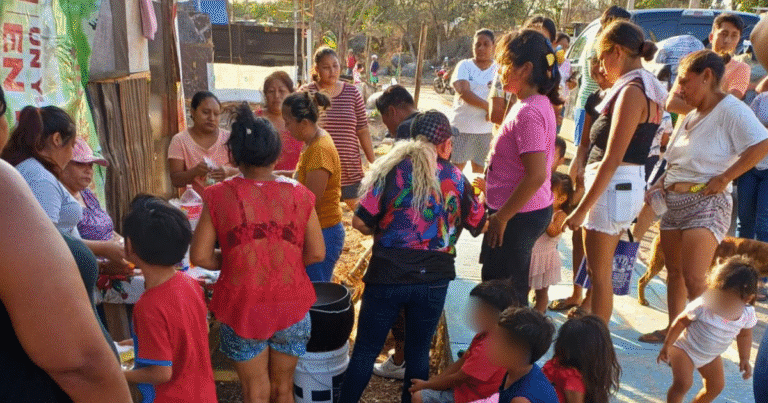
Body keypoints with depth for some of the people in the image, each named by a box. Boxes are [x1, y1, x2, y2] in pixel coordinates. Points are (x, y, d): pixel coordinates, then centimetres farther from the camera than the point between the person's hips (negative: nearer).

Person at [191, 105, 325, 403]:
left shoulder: (219, 196, -11)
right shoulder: (299, 194, -8)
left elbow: (200, 257, -10)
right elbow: (317, 254, -6)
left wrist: (230, 263, 7)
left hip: (242, 308, -1)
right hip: (291, 308, 1)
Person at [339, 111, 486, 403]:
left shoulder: (392, 169, -5)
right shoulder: (457, 178, 0)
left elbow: (360, 222, -9)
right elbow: (479, 225, 14)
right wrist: (479, 194, 33)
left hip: (387, 276, -1)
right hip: (434, 280, 2)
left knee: (365, 349, 12)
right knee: (419, 352, 17)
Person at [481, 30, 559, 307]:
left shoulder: (529, 113, -23)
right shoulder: (538, 103, 8)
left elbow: (536, 175, -28)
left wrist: (501, 217, -22)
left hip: (519, 216, -10)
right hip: (533, 211, 10)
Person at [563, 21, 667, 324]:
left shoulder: (631, 91, -17)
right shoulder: (650, 90, 13)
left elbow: (612, 158, -20)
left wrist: (582, 208, -18)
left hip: (613, 185, -10)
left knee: (599, 274, 0)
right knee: (601, 270, 20)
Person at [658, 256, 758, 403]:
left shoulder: (747, 314, -16)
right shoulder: (702, 306, -31)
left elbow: (744, 336, 5)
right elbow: (681, 322, -18)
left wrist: (744, 359, 7)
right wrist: (666, 346, -14)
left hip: (711, 356, 6)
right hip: (684, 348, -6)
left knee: (716, 386, 14)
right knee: (683, 383, -19)